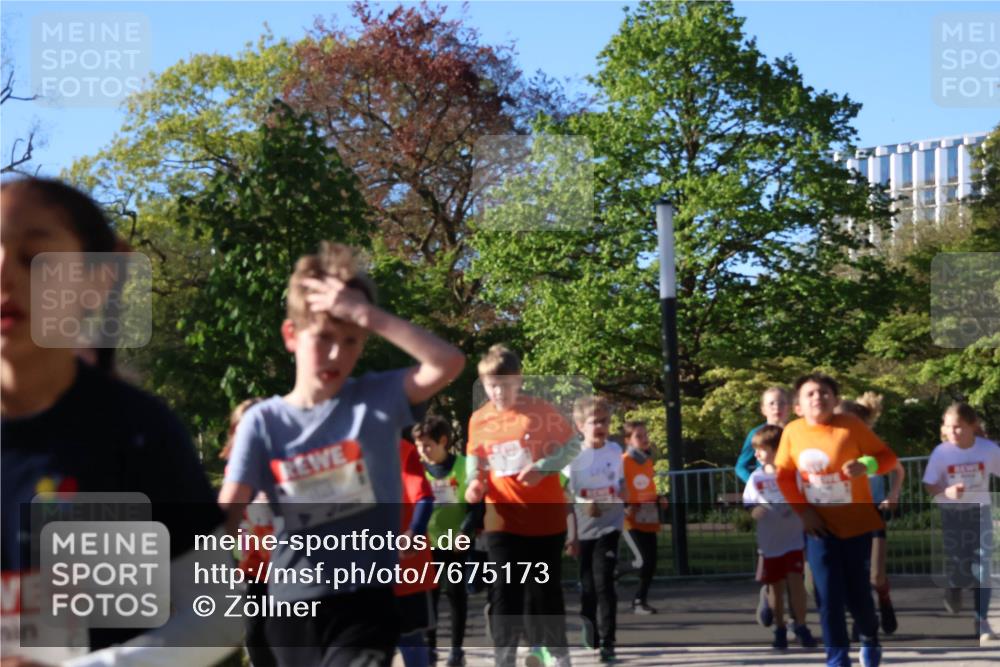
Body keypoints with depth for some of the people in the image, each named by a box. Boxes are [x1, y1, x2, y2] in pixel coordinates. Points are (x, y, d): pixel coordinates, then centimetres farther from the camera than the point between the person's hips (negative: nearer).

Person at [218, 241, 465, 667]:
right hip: (292, 603, 2)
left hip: (365, 600, -2)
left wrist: (369, 316, -23)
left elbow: (448, 363, -19)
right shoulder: (263, 422, -2)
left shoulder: (379, 399, -3)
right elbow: (226, 515, -8)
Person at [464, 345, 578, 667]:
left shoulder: (541, 411, -9)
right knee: (504, 590, -1)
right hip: (502, 518, 2)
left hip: (545, 516, -2)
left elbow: (572, 445, -3)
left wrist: (543, 467, -18)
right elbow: (475, 459, 13)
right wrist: (475, 483, -7)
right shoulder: (478, 420, 0)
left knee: (545, 587, 8)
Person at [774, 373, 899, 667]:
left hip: (857, 524, -1)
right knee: (829, 595, -4)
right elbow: (783, 475, 4)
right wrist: (802, 510, -4)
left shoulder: (851, 425, -11)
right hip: (819, 527, 1)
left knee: (858, 592, 5)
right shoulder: (792, 432, -6)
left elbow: (888, 456, -8)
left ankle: (870, 638, 35)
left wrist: (866, 466, -29)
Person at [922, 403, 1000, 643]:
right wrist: (946, 491, -28)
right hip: (950, 514, 0)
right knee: (955, 567, 4)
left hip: (979, 512, 0)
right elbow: (929, 485, -9)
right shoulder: (941, 452, -13)